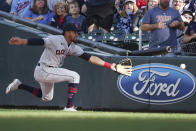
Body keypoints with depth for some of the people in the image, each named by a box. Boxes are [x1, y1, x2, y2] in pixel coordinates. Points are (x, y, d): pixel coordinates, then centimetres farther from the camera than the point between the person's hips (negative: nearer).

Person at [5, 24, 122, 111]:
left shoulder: (73, 47, 5)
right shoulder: (56, 40, -19)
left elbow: (89, 58, 1)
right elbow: (39, 41, -31)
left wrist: (109, 65, -5)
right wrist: (21, 41, -47)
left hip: (49, 72, 9)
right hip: (43, 70, -9)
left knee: (47, 98, 25)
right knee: (74, 76, -15)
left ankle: (19, 85, 27)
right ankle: (70, 107, -16)